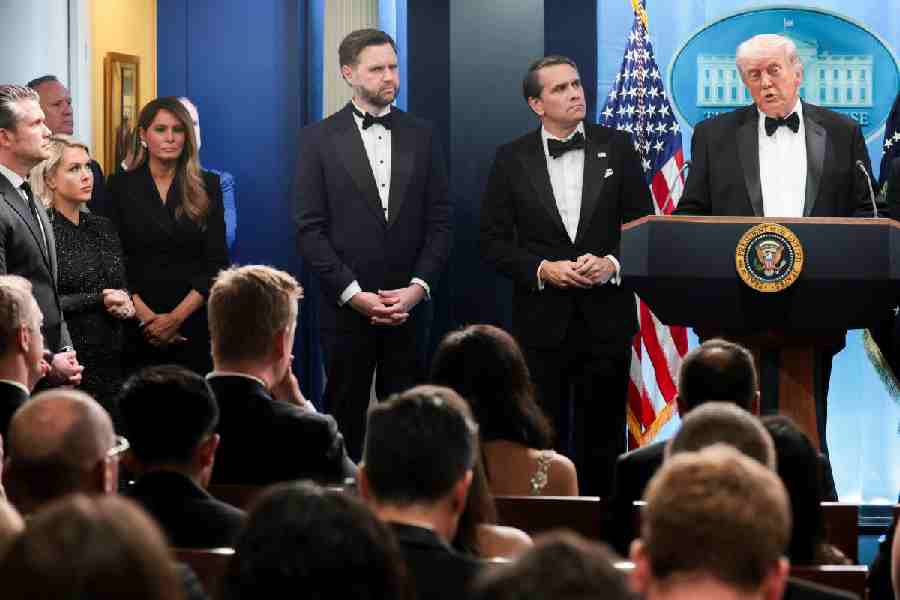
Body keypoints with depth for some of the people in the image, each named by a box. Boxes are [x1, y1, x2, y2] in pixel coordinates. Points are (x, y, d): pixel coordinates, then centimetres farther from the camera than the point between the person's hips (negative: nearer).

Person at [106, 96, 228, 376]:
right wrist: (146, 317, -12)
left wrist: (177, 317, -10)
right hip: (136, 325, 0)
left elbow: (217, 262, 0)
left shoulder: (207, 186, 4)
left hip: (194, 322, 0)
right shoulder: (120, 185, 3)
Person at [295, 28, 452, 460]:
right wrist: (353, 294, -12)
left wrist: (418, 287, -8)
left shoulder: (421, 136, 7)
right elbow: (310, 228, -5)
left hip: (408, 306, 2)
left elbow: (440, 221, 5)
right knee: (344, 419, 7)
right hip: (346, 307, -2)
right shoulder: (319, 139, 0)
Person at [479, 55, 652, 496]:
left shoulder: (616, 148, 4)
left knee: (603, 441, 5)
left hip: (605, 316, 1)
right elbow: (493, 241, 2)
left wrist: (613, 263, -13)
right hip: (542, 321, 0)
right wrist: (541, 270, -13)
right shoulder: (512, 159, 2)